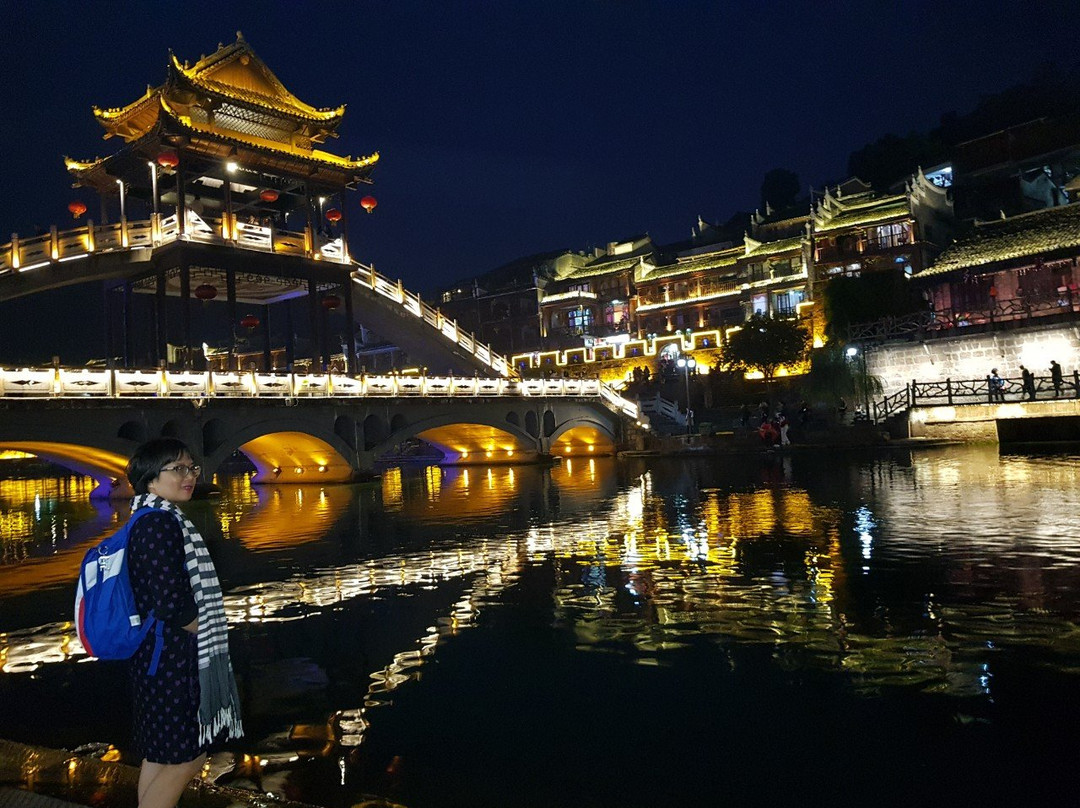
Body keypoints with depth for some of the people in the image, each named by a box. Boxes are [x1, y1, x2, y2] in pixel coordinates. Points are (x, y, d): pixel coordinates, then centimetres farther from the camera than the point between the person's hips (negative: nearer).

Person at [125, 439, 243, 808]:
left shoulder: (151, 519, 10)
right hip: (172, 660, -10)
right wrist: (204, 632, -9)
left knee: (158, 754, 19)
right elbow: (171, 604, -27)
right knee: (185, 759, 2)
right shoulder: (160, 523, -21)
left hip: (156, 656, 10)